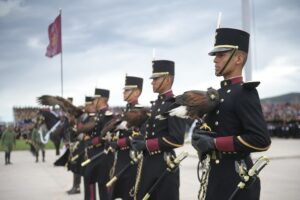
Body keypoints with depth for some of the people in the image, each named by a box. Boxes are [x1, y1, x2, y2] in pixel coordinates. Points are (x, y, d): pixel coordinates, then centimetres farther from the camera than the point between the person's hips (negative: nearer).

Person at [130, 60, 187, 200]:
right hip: (148, 161, 9)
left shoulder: (174, 104, -13)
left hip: (165, 163, -9)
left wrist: (147, 145, -18)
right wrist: (139, 140, 0)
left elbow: (177, 139, -22)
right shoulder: (156, 104, 15)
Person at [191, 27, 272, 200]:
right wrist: (200, 137, -7)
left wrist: (215, 143, -19)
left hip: (237, 178, -8)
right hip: (218, 174, 8)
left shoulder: (244, 92, -13)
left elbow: (261, 140, -23)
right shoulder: (219, 93, 13)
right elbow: (205, 128, 17)